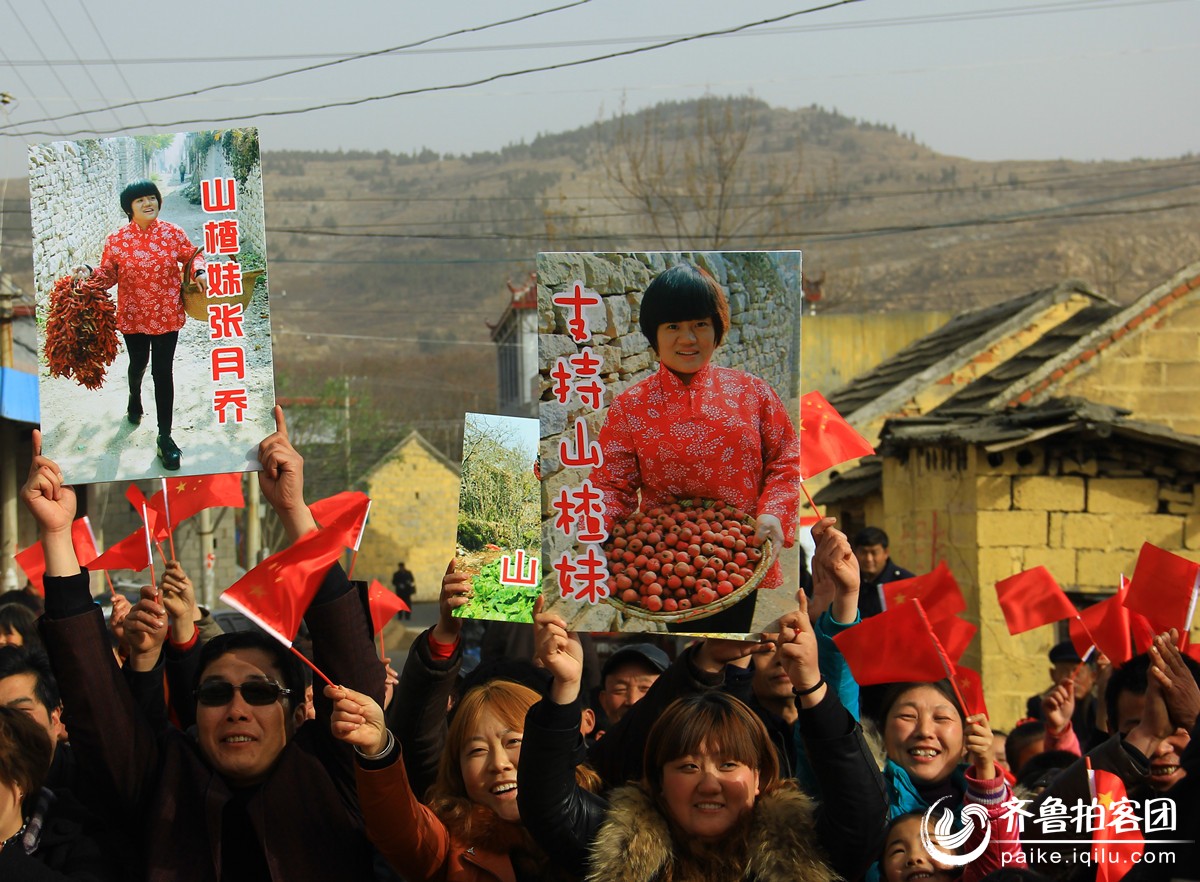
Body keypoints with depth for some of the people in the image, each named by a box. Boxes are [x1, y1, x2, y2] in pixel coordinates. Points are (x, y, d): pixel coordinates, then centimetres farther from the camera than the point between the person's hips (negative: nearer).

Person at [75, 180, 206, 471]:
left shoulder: (173, 234, -6)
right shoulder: (117, 240, -9)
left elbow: (193, 255, 7)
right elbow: (108, 274, -3)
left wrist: (199, 272, -14)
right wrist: (90, 275, -23)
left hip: (167, 315, -1)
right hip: (133, 316, 1)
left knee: (163, 372, -1)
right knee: (138, 364, 22)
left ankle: (165, 436, 4)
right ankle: (134, 398, 58)